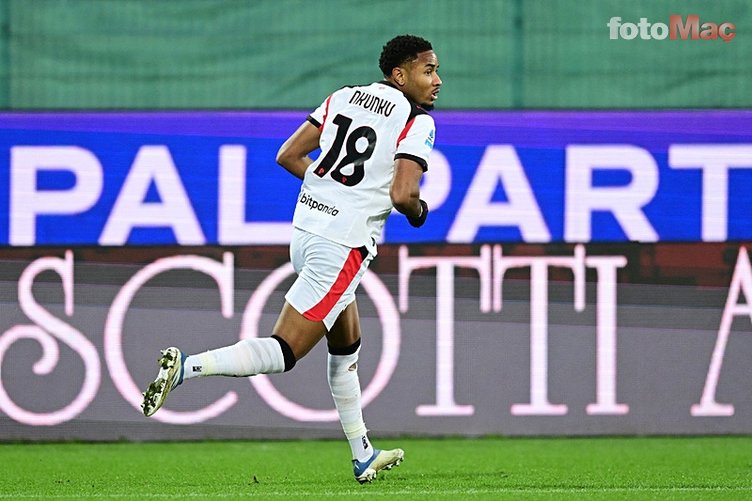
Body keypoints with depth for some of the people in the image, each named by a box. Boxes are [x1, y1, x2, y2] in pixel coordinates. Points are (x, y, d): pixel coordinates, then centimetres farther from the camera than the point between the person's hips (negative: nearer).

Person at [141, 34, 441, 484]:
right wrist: (418, 211, 4)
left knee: (346, 345, 22)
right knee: (283, 352, -7)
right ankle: (187, 367, -23)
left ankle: (363, 456, 30)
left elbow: (288, 155, 10)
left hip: (306, 228, 8)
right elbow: (402, 195, -19)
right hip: (343, 247, -8)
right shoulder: (417, 122, -8)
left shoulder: (344, 98, 12)